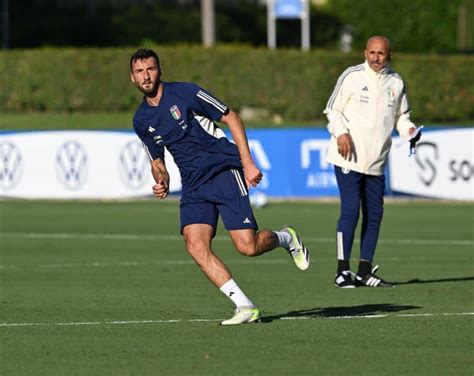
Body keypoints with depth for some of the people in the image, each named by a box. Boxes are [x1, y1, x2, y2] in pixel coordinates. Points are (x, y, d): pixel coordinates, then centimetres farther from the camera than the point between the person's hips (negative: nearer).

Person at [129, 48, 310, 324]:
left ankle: (285, 238, 22)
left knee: (248, 246, -15)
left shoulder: (185, 93, -7)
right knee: (195, 244, -20)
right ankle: (246, 308, -16)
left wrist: (248, 162, -9)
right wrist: (161, 180, -1)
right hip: (193, 185, 5)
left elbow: (231, 118, -3)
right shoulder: (141, 121, 9)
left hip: (224, 171, -5)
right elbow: (157, 159, 23)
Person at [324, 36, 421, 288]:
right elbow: (333, 109, -2)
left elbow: (401, 116, 18)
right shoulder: (352, 76, -3)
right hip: (349, 157, -5)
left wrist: (409, 130, -3)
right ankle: (343, 270, -6)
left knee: (374, 214, 5)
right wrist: (341, 133, -19)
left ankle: (365, 271, 13)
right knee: (350, 210, -11)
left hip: (376, 162, 5)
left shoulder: (396, 83, 9)